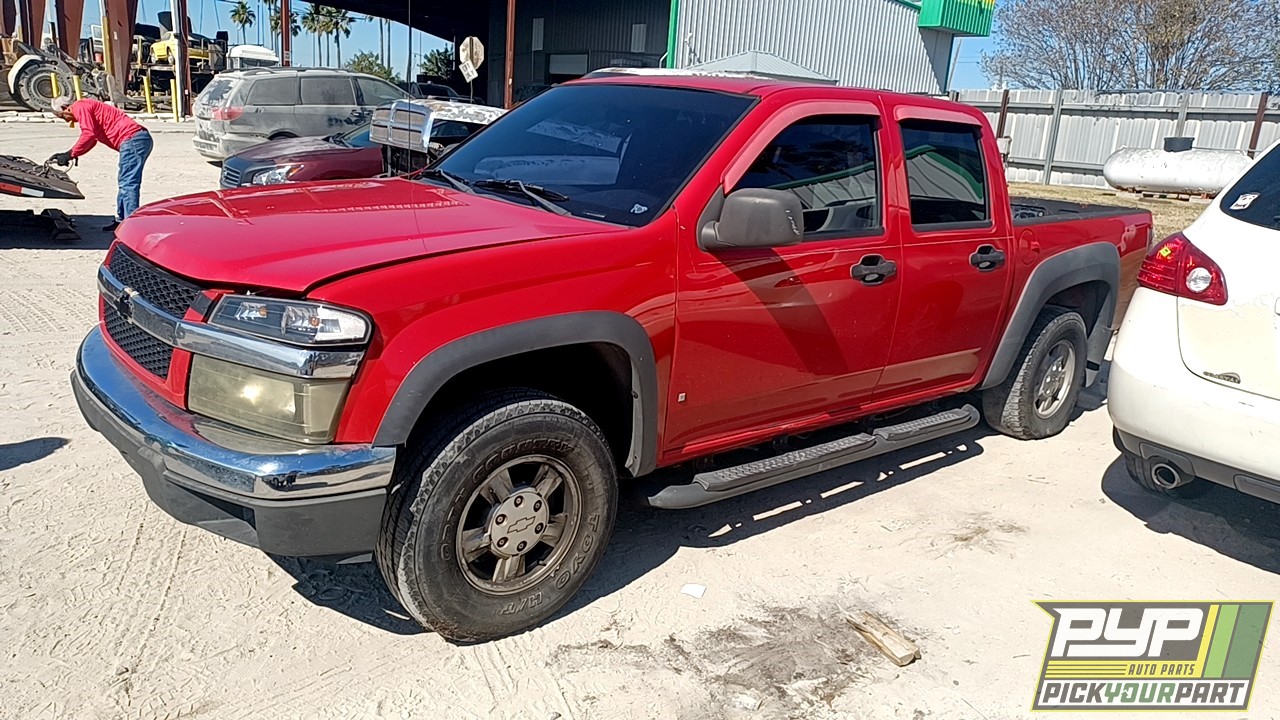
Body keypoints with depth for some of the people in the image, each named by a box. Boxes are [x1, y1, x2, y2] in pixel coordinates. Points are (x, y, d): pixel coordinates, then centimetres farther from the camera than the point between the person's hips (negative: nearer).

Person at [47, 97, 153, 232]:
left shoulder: (80, 107, -1)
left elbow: (88, 135, -13)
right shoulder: (87, 107, 31)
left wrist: (69, 155, -6)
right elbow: (91, 140, 33)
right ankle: (121, 220, 25)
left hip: (132, 140, -11)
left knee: (128, 185, -15)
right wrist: (69, 155, 26)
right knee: (126, 184, 18)